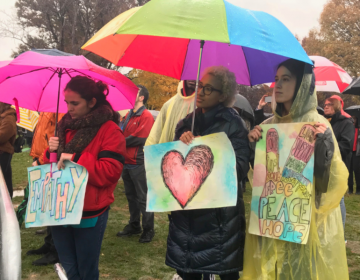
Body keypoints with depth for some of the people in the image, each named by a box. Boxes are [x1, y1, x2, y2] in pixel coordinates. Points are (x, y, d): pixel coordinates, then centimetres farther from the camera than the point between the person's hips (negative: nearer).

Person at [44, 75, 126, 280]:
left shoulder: (110, 130, -10)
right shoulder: (66, 125, 11)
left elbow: (110, 172, -19)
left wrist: (76, 159, -22)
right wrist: (51, 152, -3)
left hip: (89, 213, -6)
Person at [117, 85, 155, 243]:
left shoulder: (146, 116, -12)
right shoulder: (129, 115, 14)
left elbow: (139, 139, -19)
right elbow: (123, 133, 16)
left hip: (138, 163, -8)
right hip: (127, 162, 9)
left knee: (143, 197, 0)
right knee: (130, 195, 17)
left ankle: (148, 229, 11)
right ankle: (134, 225, 30)